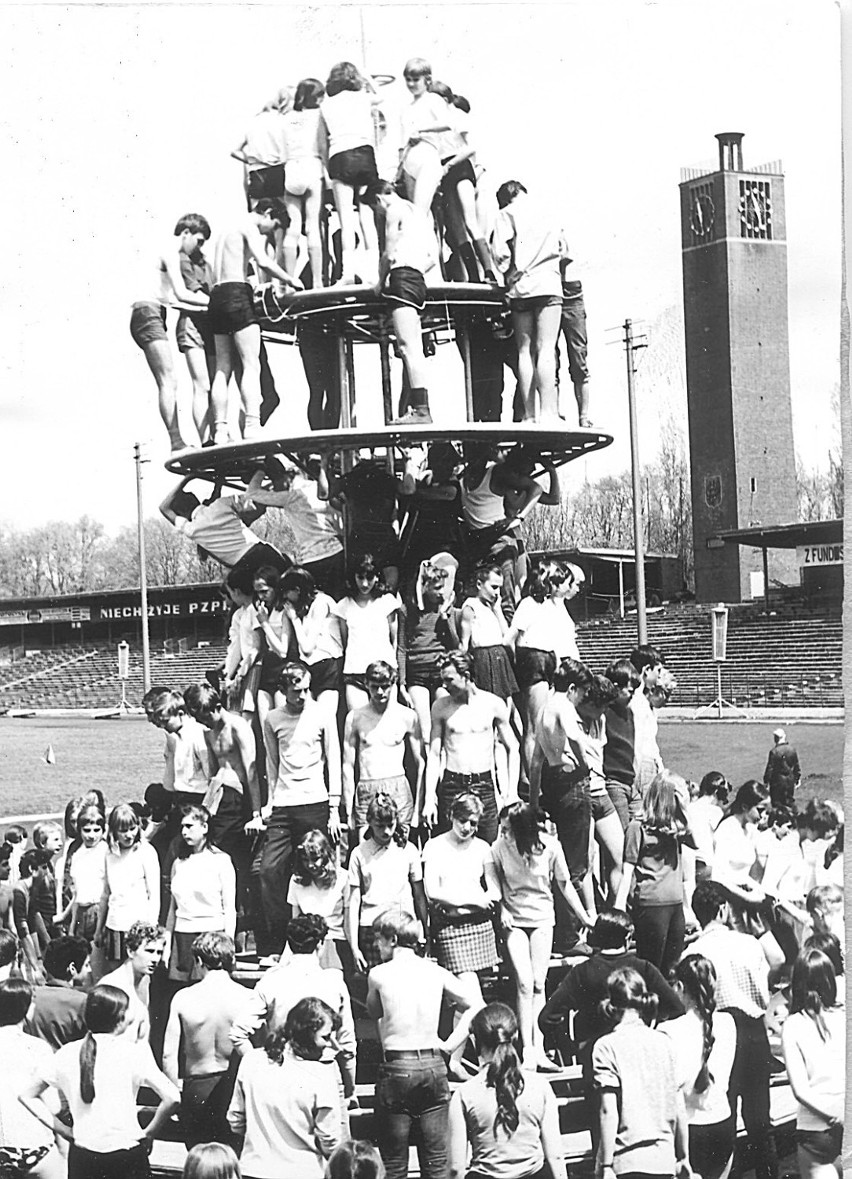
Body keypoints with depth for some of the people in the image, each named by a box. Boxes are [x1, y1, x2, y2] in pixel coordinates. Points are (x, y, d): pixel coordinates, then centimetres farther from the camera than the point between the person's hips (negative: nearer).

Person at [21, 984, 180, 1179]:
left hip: (82, 1155, 3)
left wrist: (63, 1130, 9)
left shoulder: (68, 1054, 2)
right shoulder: (134, 1052, -9)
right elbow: (171, 1098, -16)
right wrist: (148, 1134, -1)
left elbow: (27, 1096, 9)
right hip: (127, 1154, -3)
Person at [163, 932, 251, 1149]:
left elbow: (169, 1054, -2)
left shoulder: (183, 998, -5)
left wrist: (175, 1090, 12)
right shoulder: (247, 999, -8)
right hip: (234, 1089, -1)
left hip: (196, 1090, 1)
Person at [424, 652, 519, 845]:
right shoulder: (440, 707, 2)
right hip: (451, 786, 0)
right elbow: (434, 754, 4)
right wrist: (429, 798, -4)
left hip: (484, 785, 0)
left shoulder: (493, 704, 0)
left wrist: (512, 791, -1)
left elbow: (512, 748, 7)